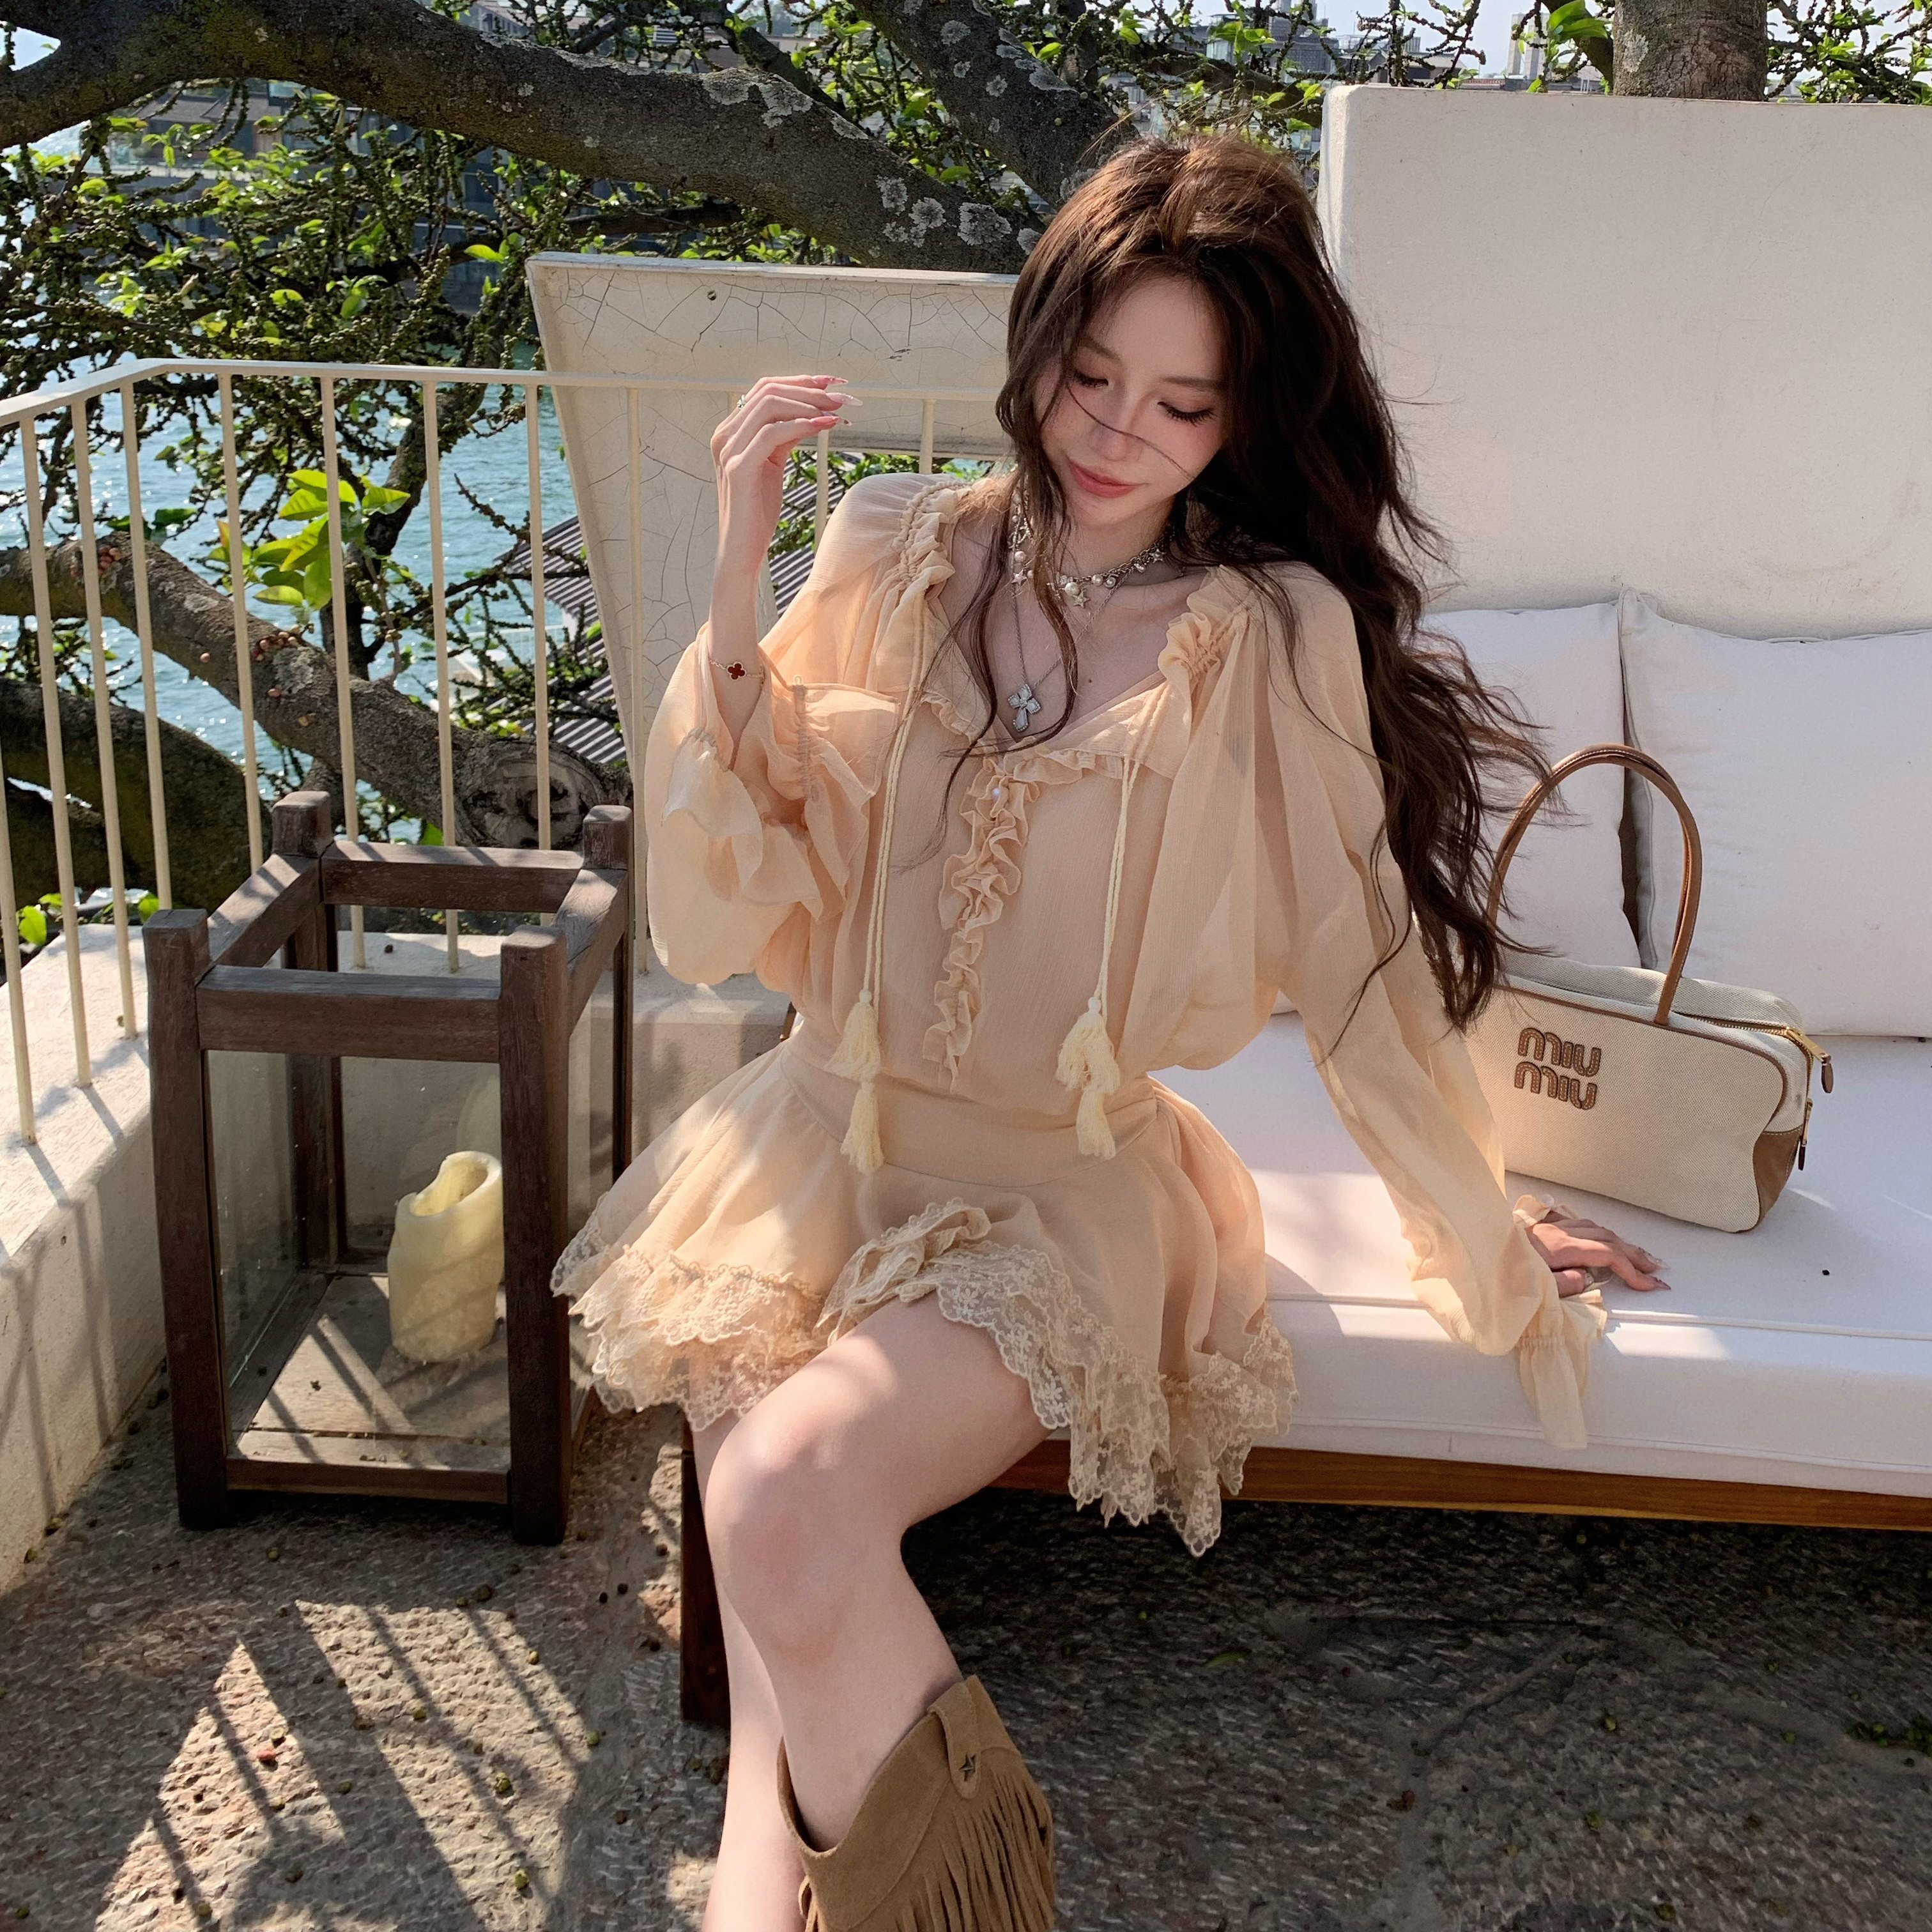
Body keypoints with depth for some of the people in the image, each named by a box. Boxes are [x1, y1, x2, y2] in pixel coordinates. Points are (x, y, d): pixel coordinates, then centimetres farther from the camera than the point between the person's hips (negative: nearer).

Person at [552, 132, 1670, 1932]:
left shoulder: (1274, 638, -3)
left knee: (786, 1500, -30)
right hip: (818, 1146, 3)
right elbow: (732, 904, 1)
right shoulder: (897, 549, 4)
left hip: (1060, 1182, -2)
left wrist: (1492, 1253, 12)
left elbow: (1362, 967, 5)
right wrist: (736, 585, -10)